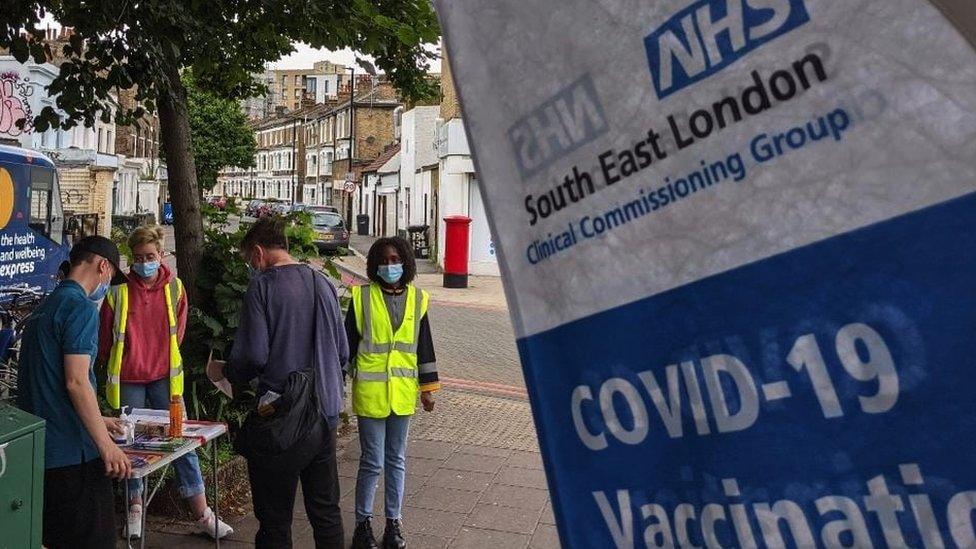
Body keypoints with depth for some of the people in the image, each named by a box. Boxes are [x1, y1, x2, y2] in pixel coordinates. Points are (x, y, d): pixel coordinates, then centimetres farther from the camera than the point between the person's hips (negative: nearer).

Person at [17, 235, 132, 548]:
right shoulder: (81, 307, -14)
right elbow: (76, 382, -20)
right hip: (72, 451, -9)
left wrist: (97, 420, 31)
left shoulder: (44, 308, 16)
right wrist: (106, 445, -18)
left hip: (39, 446, 10)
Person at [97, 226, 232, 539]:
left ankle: (202, 515, 7)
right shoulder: (119, 291, -6)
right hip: (128, 379, -1)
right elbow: (105, 336, 5)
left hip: (164, 376, 1)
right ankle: (135, 508, 28)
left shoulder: (174, 288, -1)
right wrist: (112, 368, 12)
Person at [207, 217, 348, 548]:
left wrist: (224, 371, 4)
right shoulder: (323, 283, 6)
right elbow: (343, 353, 10)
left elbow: (253, 356, -16)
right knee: (326, 511, 17)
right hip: (326, 414, 6)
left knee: (275, 519, 8)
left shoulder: (263, 286, -11)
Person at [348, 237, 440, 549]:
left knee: (396, 460, 13)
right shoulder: (362, 297, -5)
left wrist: (427, 388, 8)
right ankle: (363, 523, 21)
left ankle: (393, 522, 27)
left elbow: (424, 345, 8)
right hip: (369, 391, -3)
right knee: (373, 462, 3)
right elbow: (348, 342, -1)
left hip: (403, 392, 3)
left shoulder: (417, 299, 4)